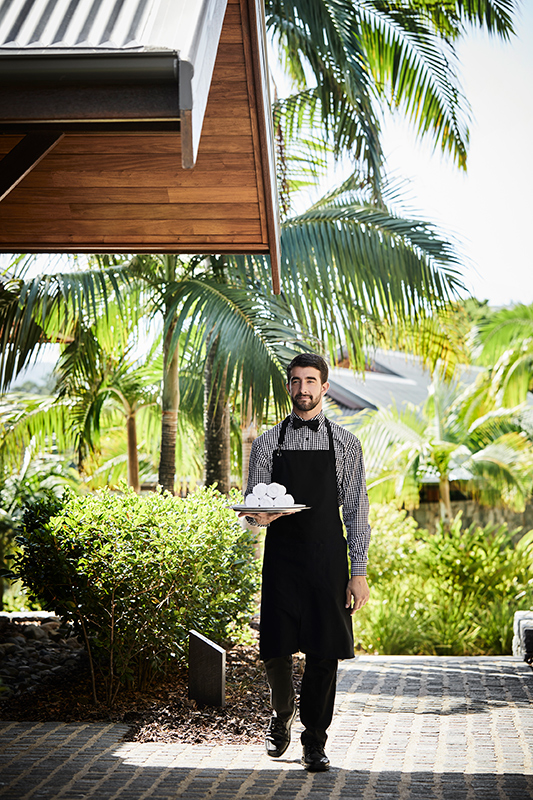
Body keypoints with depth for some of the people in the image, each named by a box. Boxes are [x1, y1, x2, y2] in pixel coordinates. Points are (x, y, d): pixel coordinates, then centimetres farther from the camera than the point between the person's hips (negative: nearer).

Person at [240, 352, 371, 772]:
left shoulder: (345, 442, 5)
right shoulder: (268, 442, 8)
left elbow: (356, 510, 3)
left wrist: (359, 572, -3)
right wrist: (258, 514, -18)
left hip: (327, 560, -1)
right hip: (281, 558, 1)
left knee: (324, 652, 0)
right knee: (275, 651, -1)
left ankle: (315, 740, 15)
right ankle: (283, 713, 29)